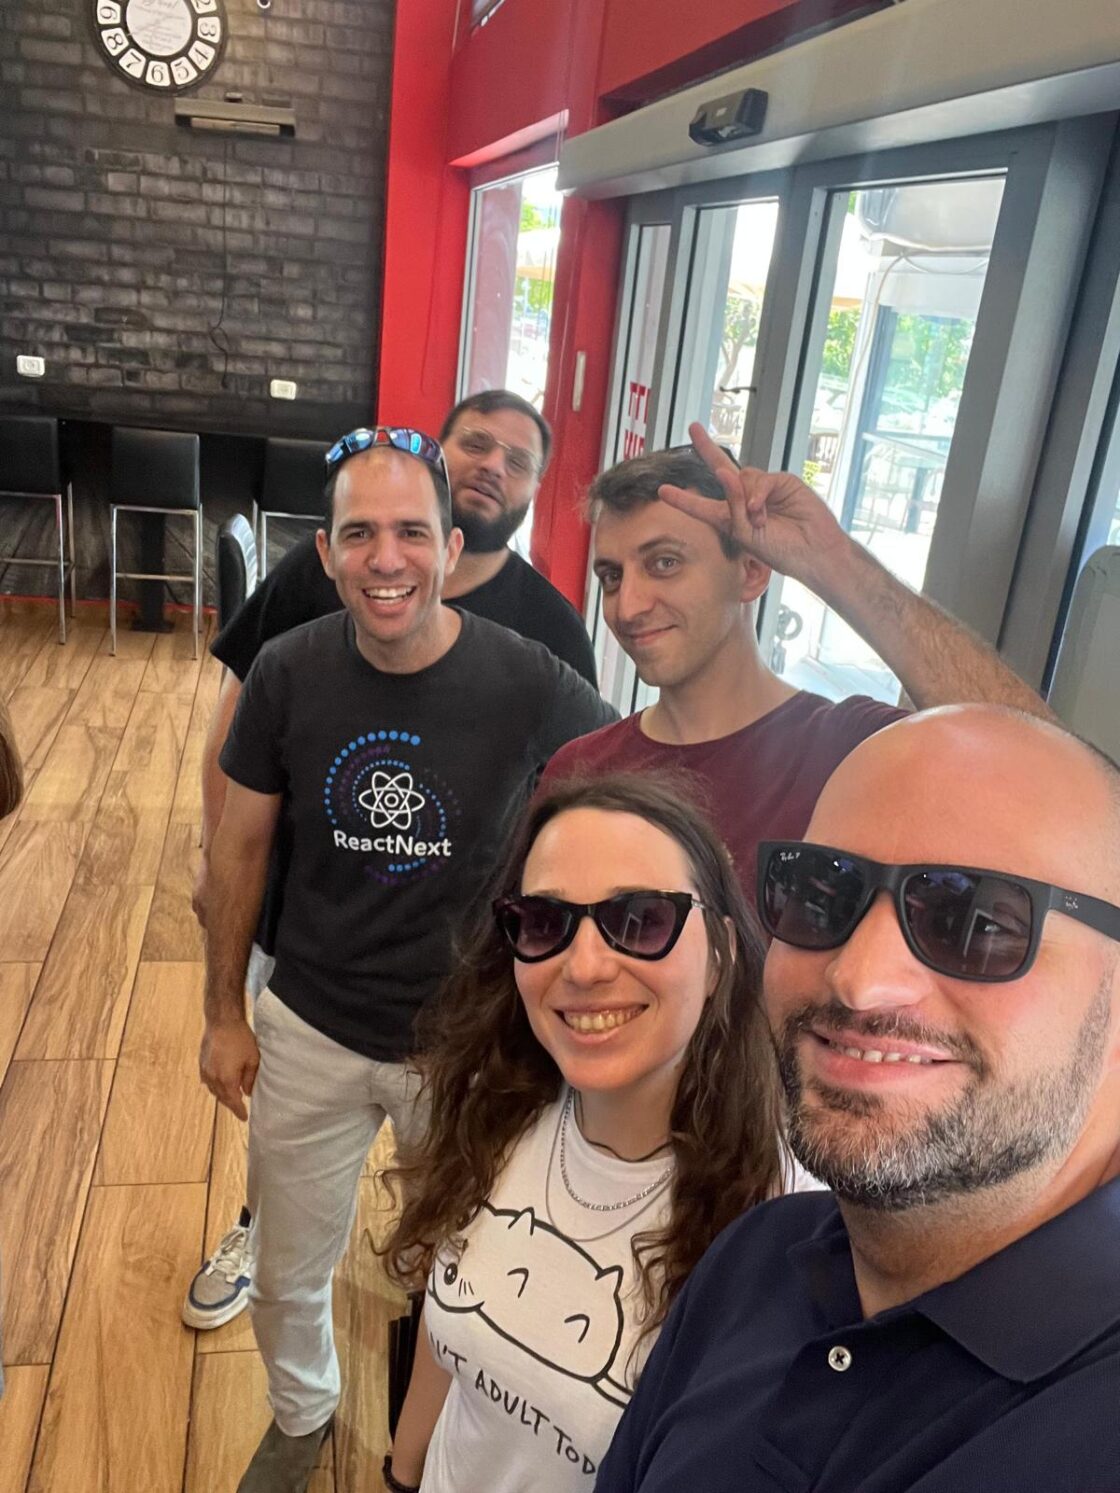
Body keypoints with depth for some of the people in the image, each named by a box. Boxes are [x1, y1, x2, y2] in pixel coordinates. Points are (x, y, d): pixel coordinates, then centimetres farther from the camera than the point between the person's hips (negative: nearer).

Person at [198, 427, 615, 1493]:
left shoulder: (530, 685, -21)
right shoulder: (288, 673, -13)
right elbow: (240, 847, -1)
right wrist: (224, 1014, 4)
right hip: (309, 1033, 2)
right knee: (287, 1274, 23)